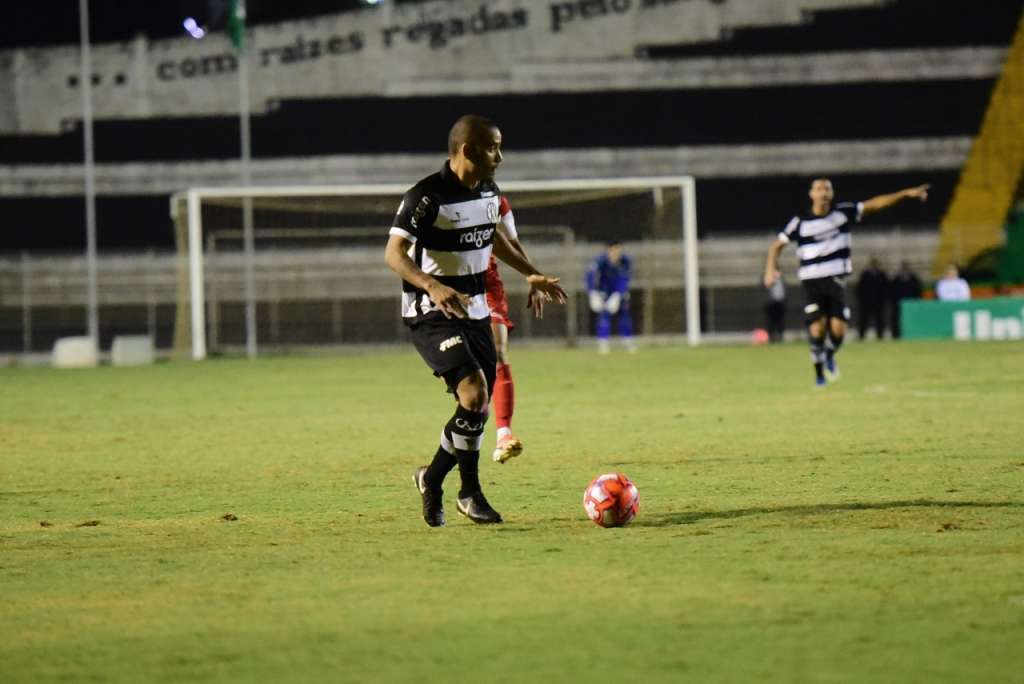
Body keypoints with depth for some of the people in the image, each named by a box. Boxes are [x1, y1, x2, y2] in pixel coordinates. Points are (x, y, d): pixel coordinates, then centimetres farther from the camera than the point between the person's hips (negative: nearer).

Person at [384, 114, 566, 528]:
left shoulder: (489, 193, 8)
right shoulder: (427, 197, -18)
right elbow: (393, 253, -24)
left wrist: (531, 274, 26)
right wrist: (433, 287, -39)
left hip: (474, 311, 8)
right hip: (432, 315, -8)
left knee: (480, 405, 6)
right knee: (475, 392, -21)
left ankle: (433, 479, 25)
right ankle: (469, 492, -6)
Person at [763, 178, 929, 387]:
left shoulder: (843, 213, 2)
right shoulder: (800, 222, -2)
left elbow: (874, 204, 5)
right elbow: (777, 245, 6)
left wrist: (906, 194, 1)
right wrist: (771, 269, -11)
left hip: (836, 280, 1)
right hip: (811, 281, -1)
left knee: (838, 329, -9)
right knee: (817, 328, -11)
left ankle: (830, 355, 25)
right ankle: (819, 372, 10)